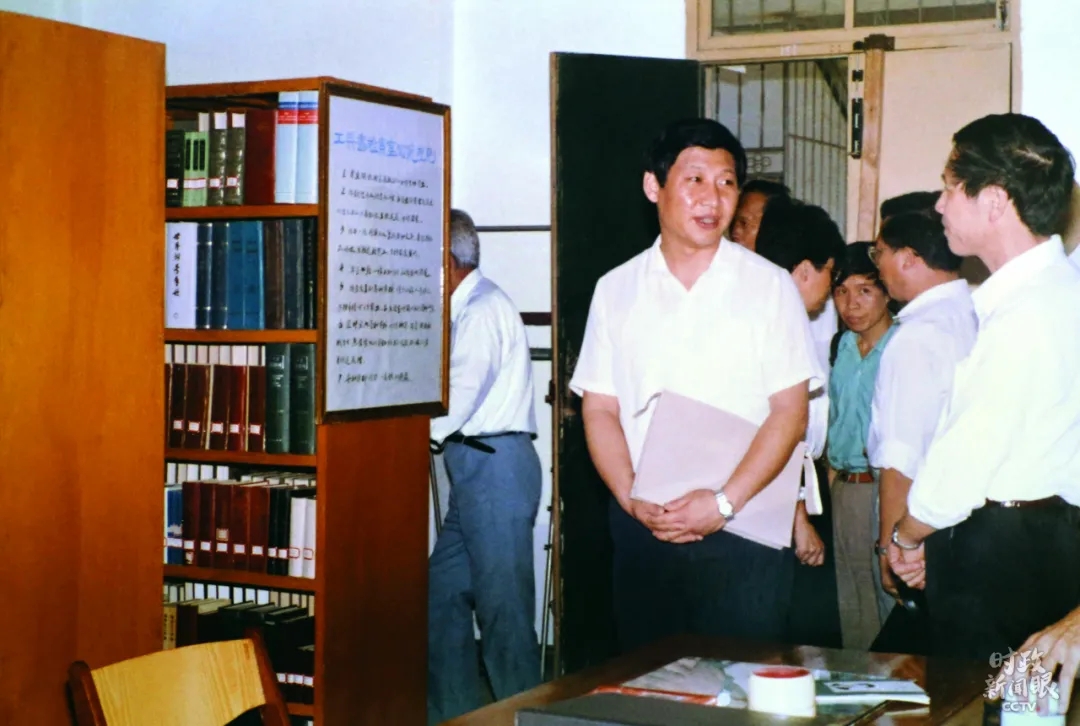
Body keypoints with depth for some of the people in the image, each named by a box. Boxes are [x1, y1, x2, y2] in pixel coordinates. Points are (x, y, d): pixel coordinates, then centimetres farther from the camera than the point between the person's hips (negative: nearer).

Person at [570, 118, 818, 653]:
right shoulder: (616, 290, 9)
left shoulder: (771, 287, 2)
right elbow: (599, 410, 6)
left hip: (744, 532, -2)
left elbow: (790, 412, -3)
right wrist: (633, 501, -9)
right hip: (642, 530, 2)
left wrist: (724, 502, -13)